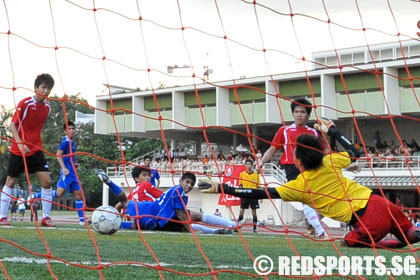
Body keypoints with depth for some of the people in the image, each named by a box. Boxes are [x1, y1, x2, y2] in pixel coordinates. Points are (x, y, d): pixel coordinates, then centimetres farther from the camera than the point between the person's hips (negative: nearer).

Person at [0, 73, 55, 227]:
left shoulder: (47, 107, 3)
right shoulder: (25, 103, -12)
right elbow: (12, 124, -13)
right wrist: (20, 143, -24)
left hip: (36, 149, 4)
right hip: (18, 149, -4)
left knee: (47, 181, -7)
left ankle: (46, 217, 0)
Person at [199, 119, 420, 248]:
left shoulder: (299, 186, -4)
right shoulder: (330, 162, 6)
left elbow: (260, 193, -6)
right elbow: (354, 152, 26)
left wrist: (221, 188, -6)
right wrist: (333, 131, 32)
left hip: (366, 222, -5)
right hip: (377, 201, 6)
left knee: (350, 242, 24)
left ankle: (394, 246, 2)